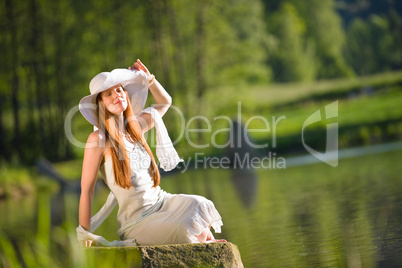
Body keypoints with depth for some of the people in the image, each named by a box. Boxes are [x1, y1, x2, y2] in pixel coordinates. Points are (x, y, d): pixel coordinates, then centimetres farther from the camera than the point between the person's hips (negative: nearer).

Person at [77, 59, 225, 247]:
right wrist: (85, 235, -13)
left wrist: (149, 79, 15)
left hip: (162, 202, 6)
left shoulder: (134, 127, 11)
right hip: (136, 222, -6)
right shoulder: (99, 139, -9)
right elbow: (86, 190, -10)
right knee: (185, 231, -30)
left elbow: (164, 102, 31)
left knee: (198, 205, -24)